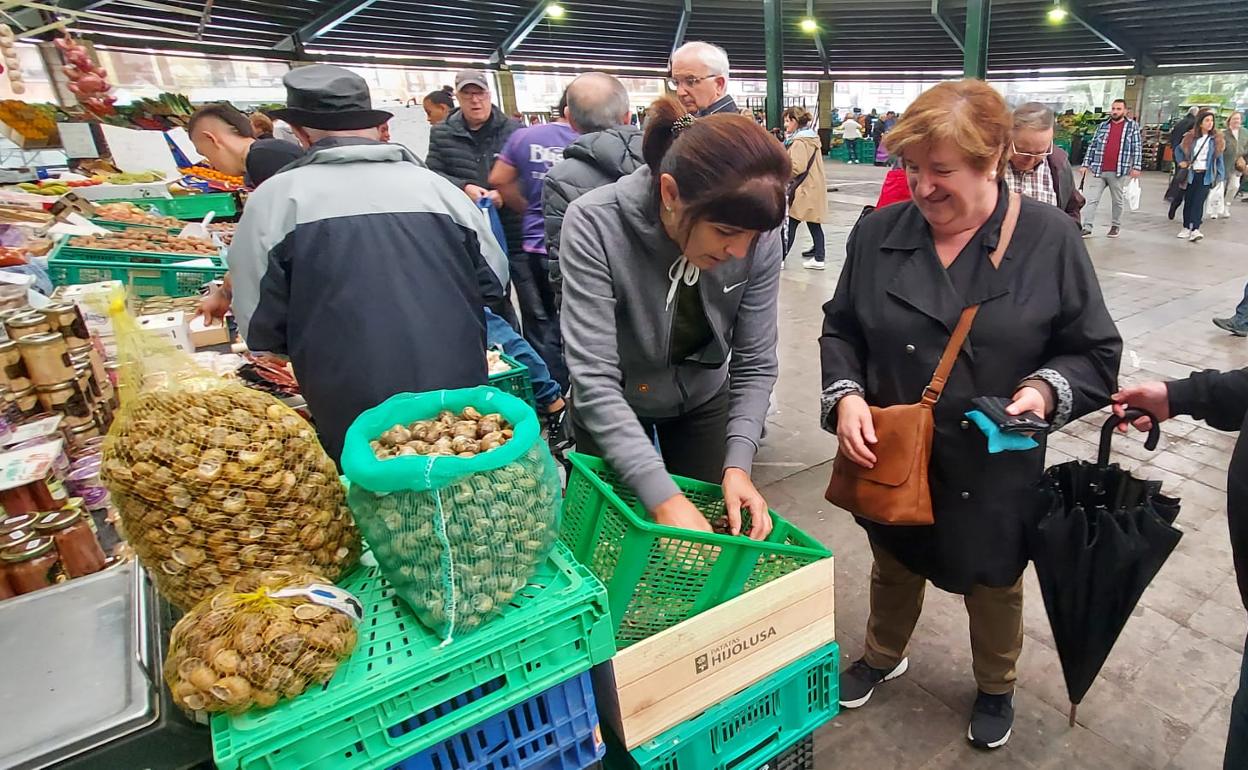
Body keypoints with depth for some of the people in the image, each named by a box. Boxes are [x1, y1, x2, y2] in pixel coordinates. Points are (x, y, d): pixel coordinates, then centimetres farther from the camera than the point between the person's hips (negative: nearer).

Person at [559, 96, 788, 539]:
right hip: (611, 411, -2)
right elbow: (593, 378, -34)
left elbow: (755, 364, -15)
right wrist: (663, 497, -40)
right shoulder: (595, 225, -32)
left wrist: (738, 464, -28)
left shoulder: (757, 236, -23)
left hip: (704, 400, 3)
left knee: (707, 546, 17)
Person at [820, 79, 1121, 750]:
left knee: (993, 586, 21)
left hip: (994, 469, -1)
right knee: (893, 568, 24)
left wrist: (1047, 389, -22)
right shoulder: (878, 233, -5)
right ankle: (884, 656, 54)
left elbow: (1095, 352, -2)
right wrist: (846, 395, -14)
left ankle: (996, 688, 52)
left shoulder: (1050, 239, -10)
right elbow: (840, 329, 2)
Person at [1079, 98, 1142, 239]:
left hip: (1118, 172, -2)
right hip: (1098, 170, 2)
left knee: (1117, 201, 10)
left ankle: (1115, 226, 21)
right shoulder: (1102, 126, 10)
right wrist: (1086, 164, 5)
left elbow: (1137, 148, 0)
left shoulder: (1132, 126, 3)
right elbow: (1092, 146, 12)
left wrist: (1136, 167, -8)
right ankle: (1087, 228, -6)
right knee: (1092, 199, -5)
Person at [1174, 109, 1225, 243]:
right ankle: (1186, 228, 19)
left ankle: (1195, 230, -21)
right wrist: (1180, 161, 4)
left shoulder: (1216, 139, 2)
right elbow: (1178, 150, 21)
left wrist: (1221, 177, 0)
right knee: (1188, 201, 7)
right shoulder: (1191, 138, 4)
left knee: (1198, 201, -14)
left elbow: (1219, 158, 3)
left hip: (1206, 175, -2)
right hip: (1192, 175, 2)